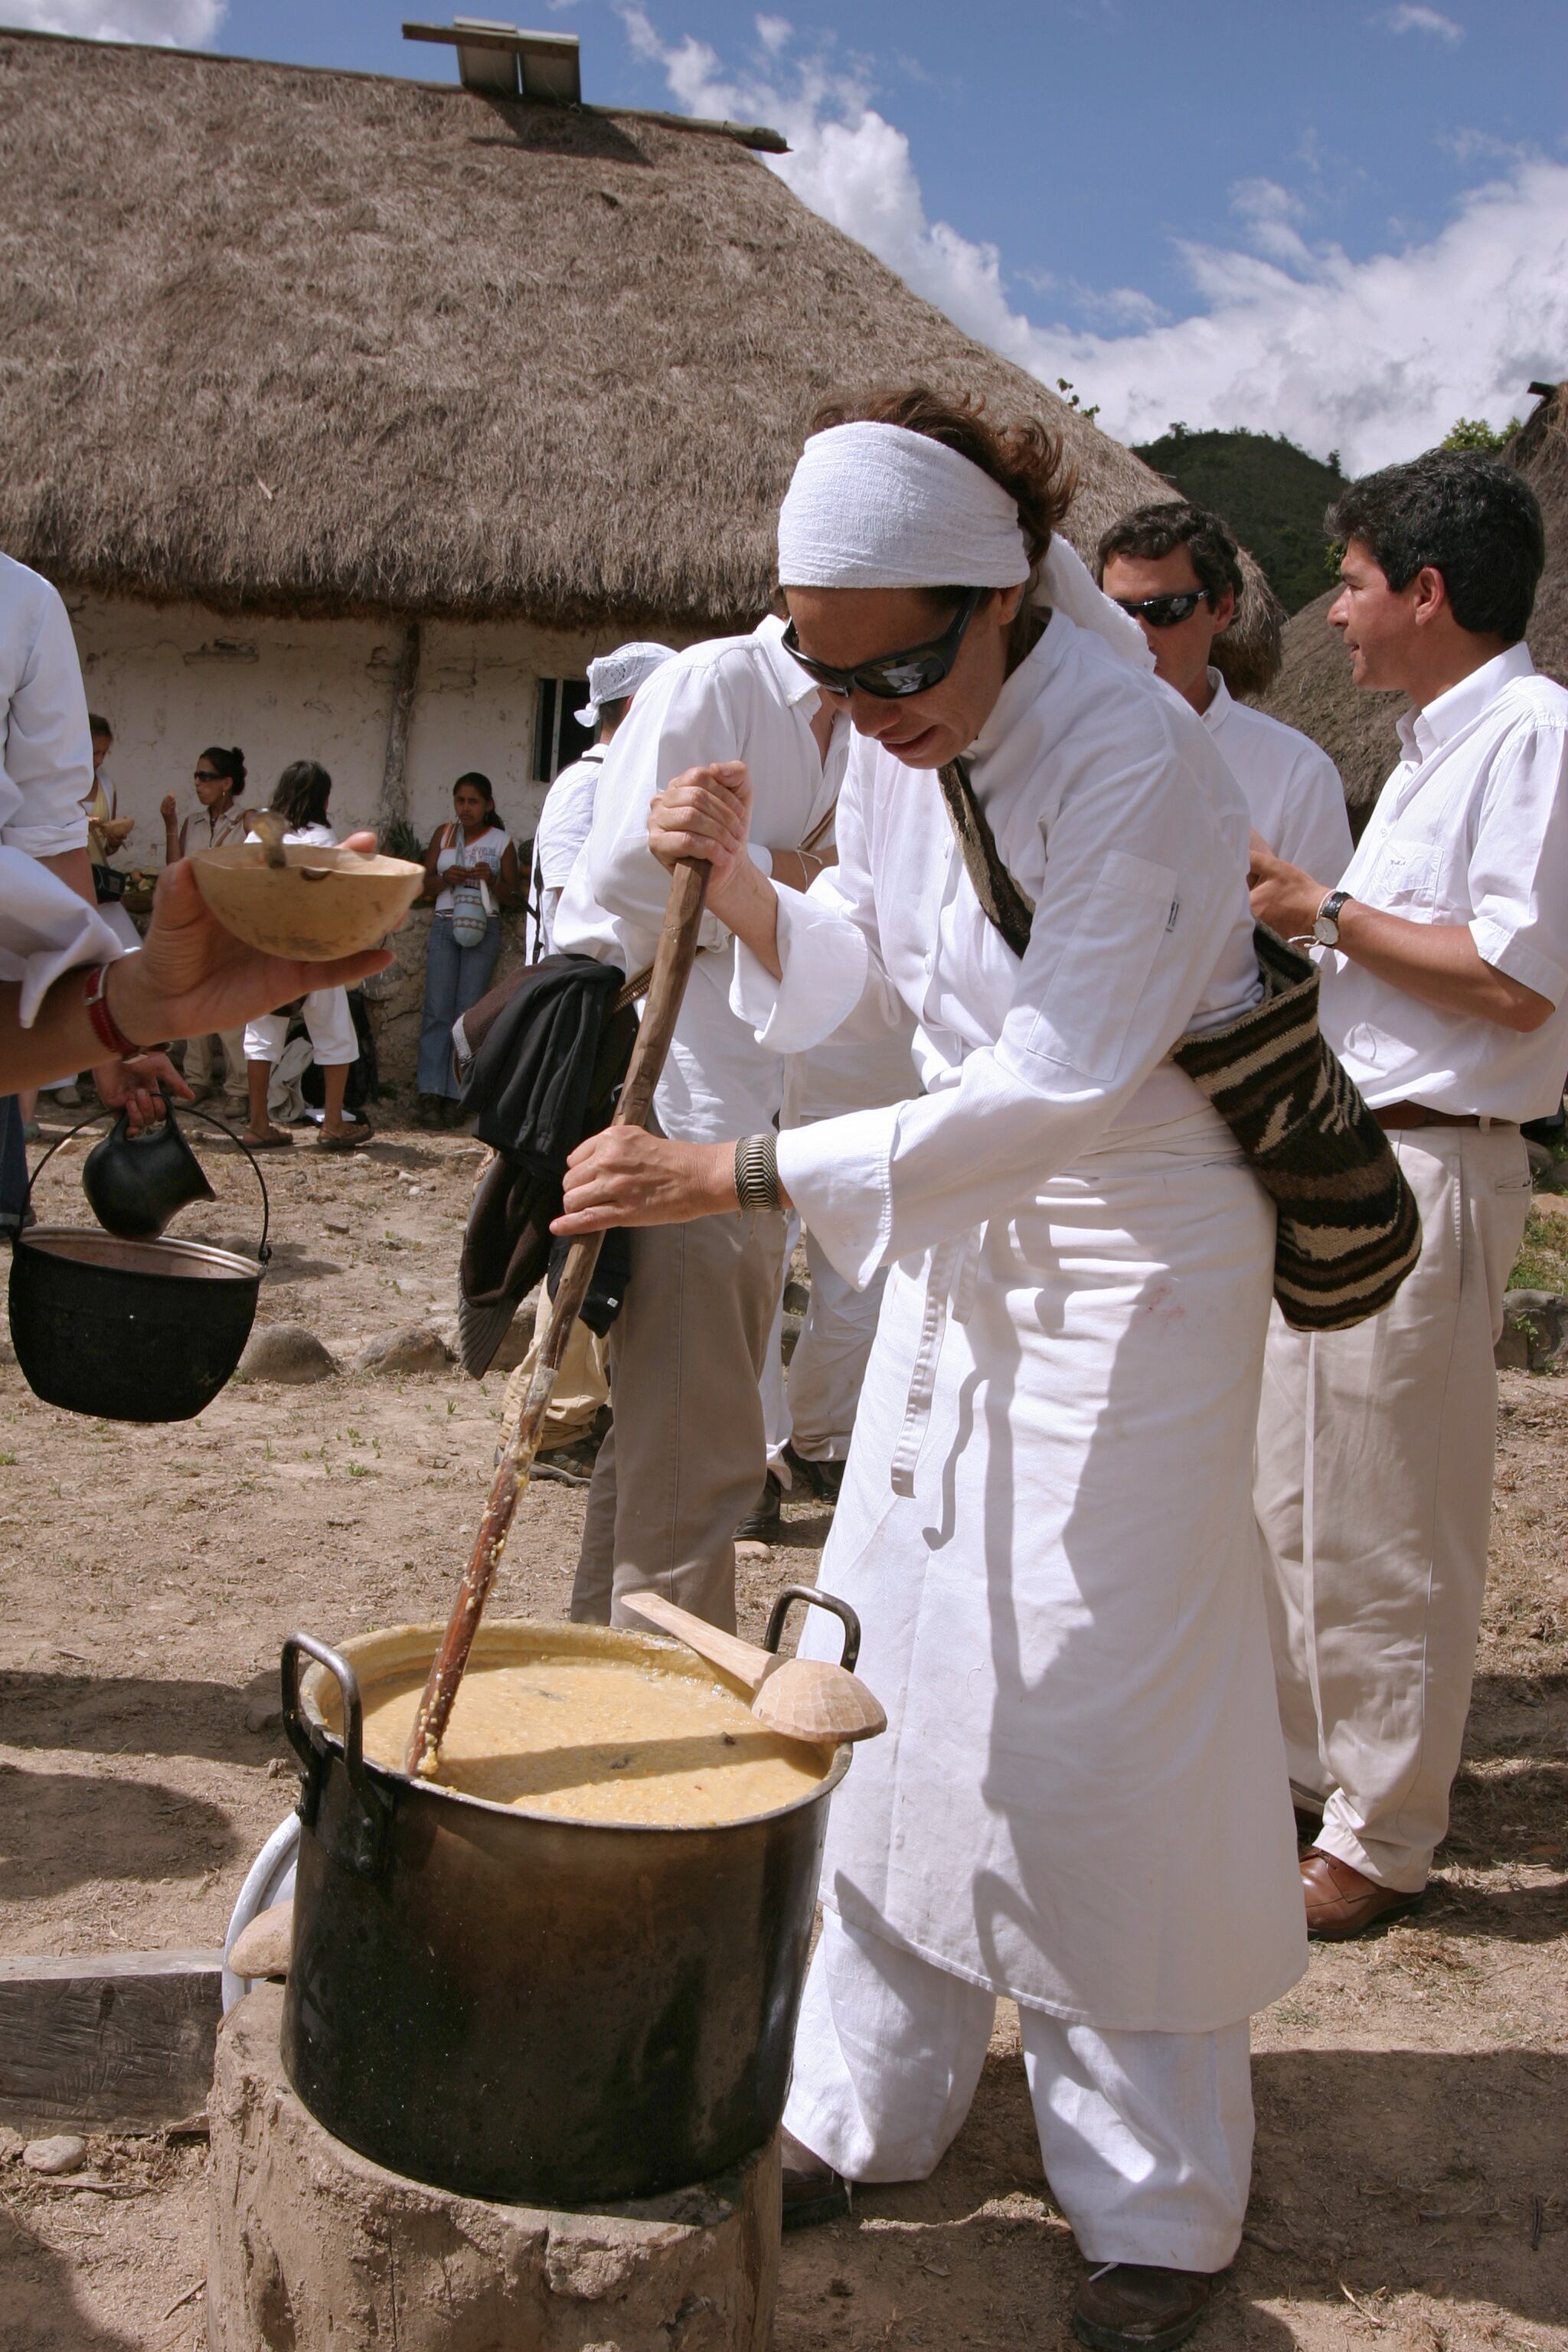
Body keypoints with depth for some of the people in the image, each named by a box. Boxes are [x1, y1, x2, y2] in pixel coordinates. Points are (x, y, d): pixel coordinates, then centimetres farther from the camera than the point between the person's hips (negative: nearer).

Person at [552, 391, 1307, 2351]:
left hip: (1135, 1245, -7)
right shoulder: (904, 738, -2)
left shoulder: (1132, 759, -25)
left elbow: (1049, 1088, -30)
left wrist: (725, 1178, -32)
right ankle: (867, 2103, 26)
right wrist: (742, 885, -11)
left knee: (1091, 1705, -4)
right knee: (898, 1653, 9)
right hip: (968, 1226, 7)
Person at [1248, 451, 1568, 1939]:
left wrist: (1326, 910, -14)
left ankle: (1381, 1840, 14)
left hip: (1422, 1173, -10)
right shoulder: (1436, 744, 18)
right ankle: (1304, 1770, 32)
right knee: (1293, 1508, 17)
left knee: (1391, 1534, 0)